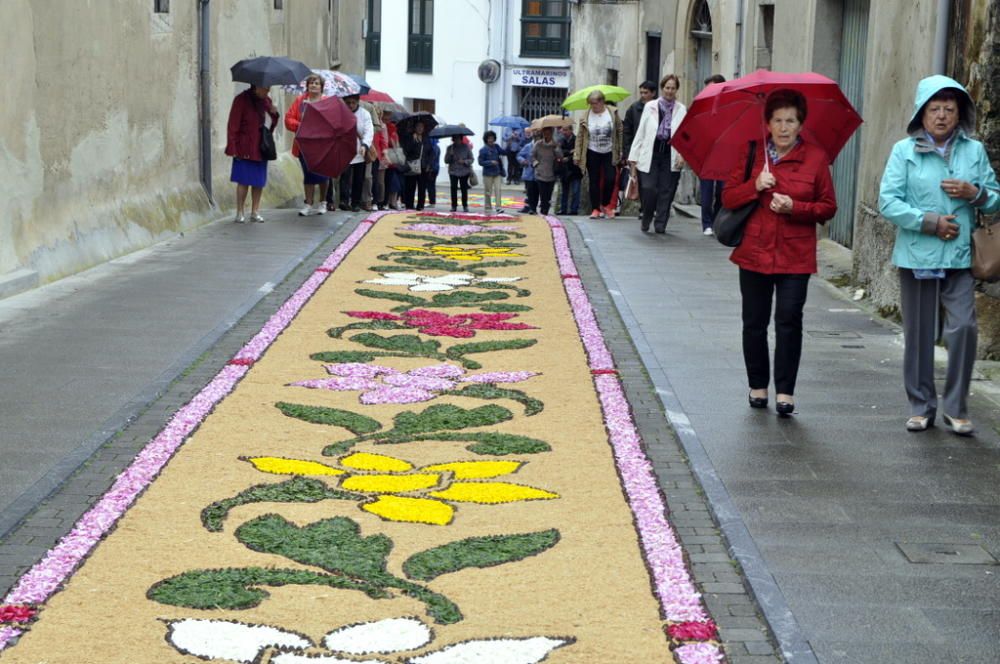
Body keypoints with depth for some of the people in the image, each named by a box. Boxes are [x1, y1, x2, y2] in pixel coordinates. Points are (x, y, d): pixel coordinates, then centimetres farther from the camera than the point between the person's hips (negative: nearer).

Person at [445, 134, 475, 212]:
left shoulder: (466, 147, 2)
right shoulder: (450, 148, 5)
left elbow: (471, 159, 3)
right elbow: (446, 161, 3)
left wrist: (464, 161, -15)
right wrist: (450, 154, -14)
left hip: (464, 172, -1)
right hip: (453, 171, 1)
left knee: (464, 189, -3)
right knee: (454, 189, -2)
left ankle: (465, 206, 4)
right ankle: (454, 206, 4)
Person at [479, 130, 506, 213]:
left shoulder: (496, 147, 5)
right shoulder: (483, 150, -8)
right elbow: (481, 162, -10)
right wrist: (491, 162, -18)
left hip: (497, 173, 3)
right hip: (488, 174, -3)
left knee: (498, 189, -7)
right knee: (488, 191, 5)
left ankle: (498, 207, -10)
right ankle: (488, 208, 17)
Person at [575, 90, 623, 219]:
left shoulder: (613, 114, -3)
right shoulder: (586, 117, -4)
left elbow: (619, 132, 1)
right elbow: (580, 136, -2)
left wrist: (620, 152, -1)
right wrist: (577, 155, -6)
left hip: (609, 153, 0)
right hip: (592, 153, 0)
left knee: (610, 179, -7)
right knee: (594, 182, 2)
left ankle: (605, 205, 15)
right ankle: (595, 209, 9)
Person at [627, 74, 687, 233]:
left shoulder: (682, 109, 8)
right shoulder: (650, 106, 8)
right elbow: (641, 132, 8)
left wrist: (683, 154, -13)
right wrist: (634, 157, 4)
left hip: (671, 156, 1)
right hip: (650, 154, -1)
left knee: (666, 191, 2)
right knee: (649, 189, -8)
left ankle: (660, 224, 13)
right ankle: (646, 220, 15)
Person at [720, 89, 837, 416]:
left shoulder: (816, 158, 1)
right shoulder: (751, 153, 5)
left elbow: (828, 207, 2)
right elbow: (728, 197, 4)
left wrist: (795, 207, -14)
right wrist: (755, 186, -14)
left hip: (795, 255, -2)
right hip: (754, 251, 2)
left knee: (789, 321, -7)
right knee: (754, 322, 9)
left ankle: (785, 390, 2)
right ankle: (758, 386, 23)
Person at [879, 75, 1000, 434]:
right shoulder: (904, 151, 1)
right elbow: (888, 201, -7)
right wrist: (929, 221, -14)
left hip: (959, 257, 1)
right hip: (916, 256, -1)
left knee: (964, 328, -9)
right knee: (918, 334, 7)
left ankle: (955, 408, 5)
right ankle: (921, 406, 20)